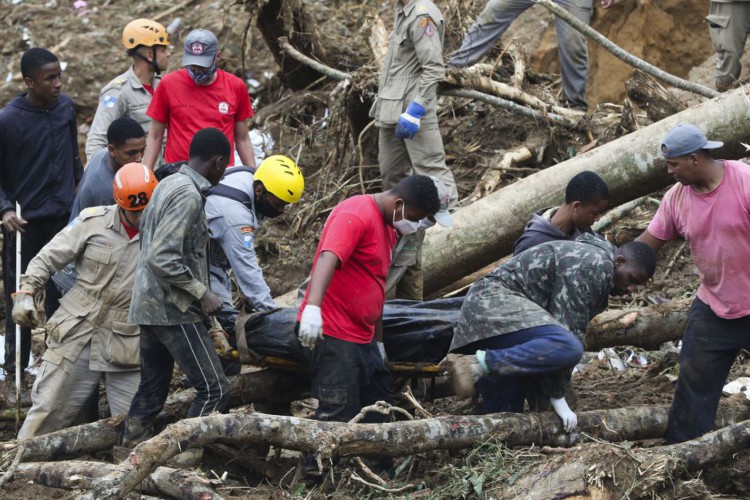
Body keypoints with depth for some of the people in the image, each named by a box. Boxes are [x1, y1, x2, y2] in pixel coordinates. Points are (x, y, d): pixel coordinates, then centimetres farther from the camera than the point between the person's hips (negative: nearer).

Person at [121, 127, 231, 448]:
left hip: (149, 306, 10)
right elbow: (162, 258, -25)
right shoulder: (189, 196, -17)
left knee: (152, 389, 14)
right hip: (174, 311, -10)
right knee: (214, 390, -8)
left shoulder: (168, 184, 12)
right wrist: (202, 293, -17)